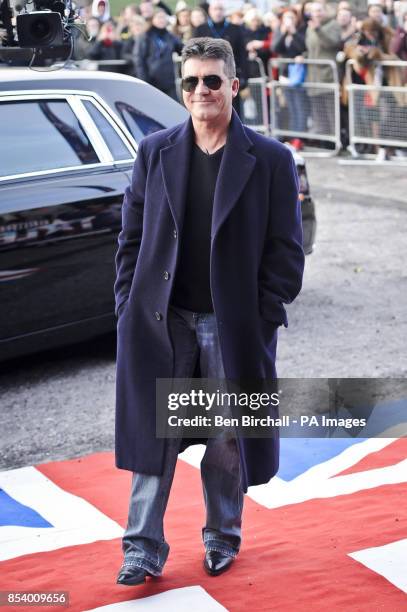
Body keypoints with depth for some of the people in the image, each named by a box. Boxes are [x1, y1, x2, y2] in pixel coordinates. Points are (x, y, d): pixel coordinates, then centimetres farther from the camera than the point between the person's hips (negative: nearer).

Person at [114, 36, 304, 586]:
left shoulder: (270, 159, -2)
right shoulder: (154, 152, 4)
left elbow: (285, 249, -2)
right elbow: (132, 237, 7)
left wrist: (264, 317, -8)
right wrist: (129, 307, 0)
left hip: (234, 326, -1)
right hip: (162, 322, 2)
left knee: (228, 443, 11)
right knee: (154, 437, 4)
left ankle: (222, 537, 30)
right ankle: (144, 549, 13)